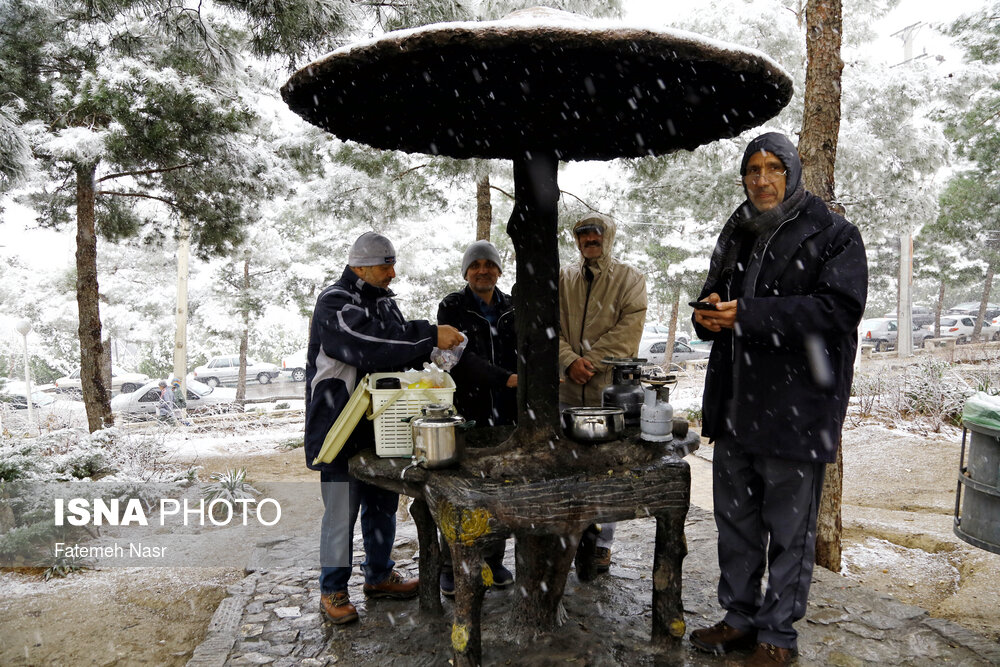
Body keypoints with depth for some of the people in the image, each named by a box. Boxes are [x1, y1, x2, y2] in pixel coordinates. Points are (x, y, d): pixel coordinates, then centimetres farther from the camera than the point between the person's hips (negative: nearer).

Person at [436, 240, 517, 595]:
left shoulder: (512, 309, 10)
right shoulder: (452, 308, -3)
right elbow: (460, 357, -16)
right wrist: (506, 379, -25)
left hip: (506, 414, 4)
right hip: (466, 411, -4)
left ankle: (493, 560, 28)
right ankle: (450, 566, 19)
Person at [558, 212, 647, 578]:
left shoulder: (630, 279, 6)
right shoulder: (563, 279, 13)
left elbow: (628, 330, -6)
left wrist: (590, 360, -14)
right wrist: (570, 360, -13)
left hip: (610, 388, -2)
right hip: (567, 389, 3)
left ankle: (601, 543, 16)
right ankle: (584, 535, 20)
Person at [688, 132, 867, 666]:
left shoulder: (834, 236, -5)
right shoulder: (736, 236, 16)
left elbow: (838, 308, -19)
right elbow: (713, 297, 23)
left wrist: (747, 315, -23)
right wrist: (709, 314, -3)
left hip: (796, 410, -6)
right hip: (734, 405, 7)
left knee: (789, 530, 5)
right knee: (735, 522, 16)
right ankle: (740, 618, 32)